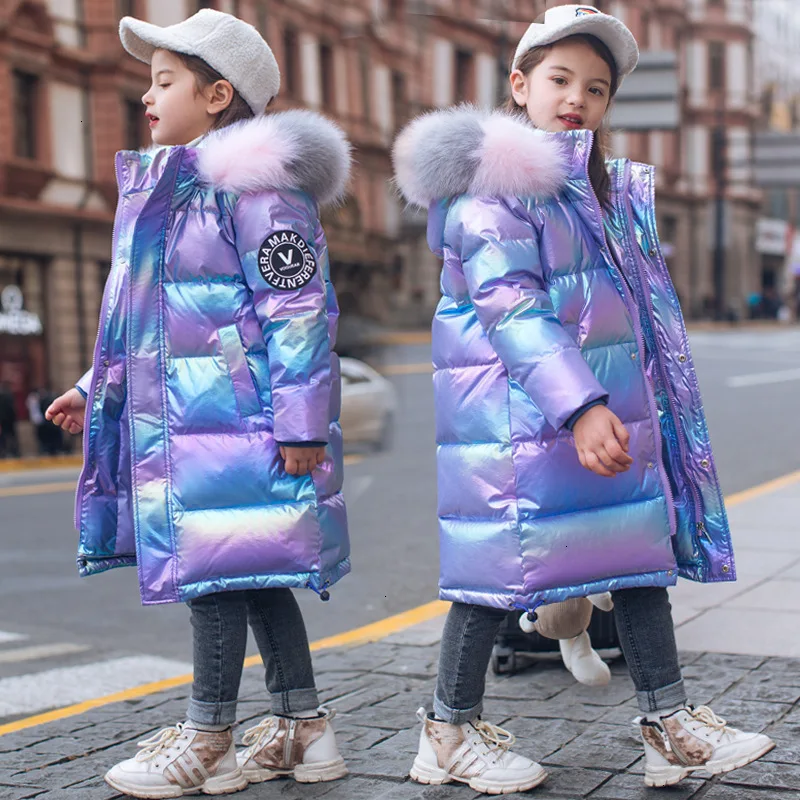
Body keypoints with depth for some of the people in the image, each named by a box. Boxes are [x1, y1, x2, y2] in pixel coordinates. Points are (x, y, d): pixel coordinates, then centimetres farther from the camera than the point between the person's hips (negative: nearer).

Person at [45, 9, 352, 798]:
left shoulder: (254, 185, -11)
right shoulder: (165, 189, 18)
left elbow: (298, 309, -16)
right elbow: (149, 315, 25)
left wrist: (301, 421, -19)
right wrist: (96, 389, 26)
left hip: (236, 416, -9)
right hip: (180, 416, 9)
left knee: (215, 567, -2)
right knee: (254, 573, 13)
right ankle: (303, 728, 23)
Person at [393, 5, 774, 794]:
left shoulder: (611, 187, 16)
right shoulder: (491, 186, -12)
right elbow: (512, 310, -22)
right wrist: (577, 408, -30)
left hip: (612, 408, 8)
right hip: (516, 416, -8)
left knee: (642, 554, 10)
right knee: (499, 565, 1)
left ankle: (669, 721, 20)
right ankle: (451, 730, 18)